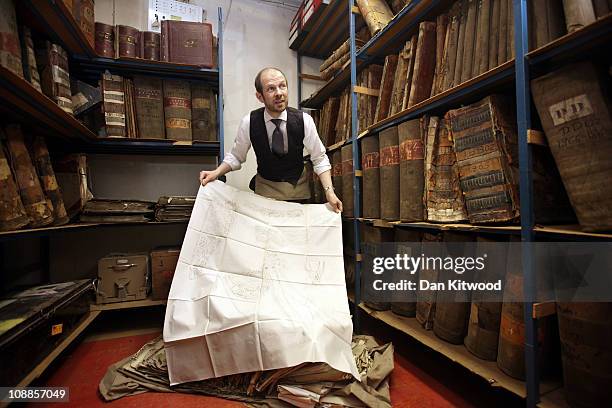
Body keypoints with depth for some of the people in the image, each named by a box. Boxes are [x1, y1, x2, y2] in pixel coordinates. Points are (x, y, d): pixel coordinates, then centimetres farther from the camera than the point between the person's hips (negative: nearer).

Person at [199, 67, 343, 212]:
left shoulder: (304, 120, -18)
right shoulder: (248, 122, -17)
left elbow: (319, 159, -10)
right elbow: (236, 156, -2)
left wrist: (329, 191, -20)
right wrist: (216, 172, -19)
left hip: (299, 187, 1)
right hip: (265, 188, 0)